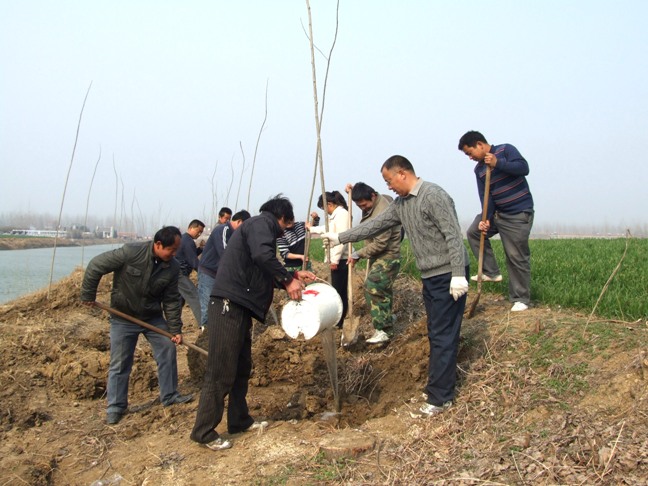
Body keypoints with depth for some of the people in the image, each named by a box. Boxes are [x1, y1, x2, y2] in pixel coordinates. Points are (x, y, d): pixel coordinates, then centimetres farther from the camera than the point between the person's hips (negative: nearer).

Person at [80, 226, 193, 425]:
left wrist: (175, 329, -7)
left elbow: (171, 301, -5)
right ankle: (115, 407, 16)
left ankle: (169, 395, 19)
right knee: (119, 364, 2)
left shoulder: (172, 268, -13)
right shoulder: (130, 253, -26)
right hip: (123, 318, -4)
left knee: (168, 350, 3)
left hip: (154, 317, 4)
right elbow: (95, 266, -17)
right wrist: (88, 295, -10)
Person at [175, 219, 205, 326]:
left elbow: (191, 255, 22)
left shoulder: (183, 238, 17)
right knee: (195, 297, -13)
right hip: (180, 274, -10)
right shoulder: (188, 242, -14)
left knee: (180, 299, 17)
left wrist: (201, 249, 7)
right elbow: (194, 262, -16)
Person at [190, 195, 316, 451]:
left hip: (239, 308, 11)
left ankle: (239, 420, 29)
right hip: (229, 305, -11)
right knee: (221, 371, -6)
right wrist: (288, 280, -16)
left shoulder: (259, 226, 25)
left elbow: (265, 273, 28)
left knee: (242, 367, 18)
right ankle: (204, 432, 1)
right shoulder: (261, 223, -4)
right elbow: (263, 255, -25)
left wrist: (293, 275, 21)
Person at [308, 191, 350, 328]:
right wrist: (311, 229, 51)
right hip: (338, 259, 10)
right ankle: (338, 321, 14)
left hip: (340, 259, -10)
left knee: (339, 291, -7)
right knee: (339, 291, 10)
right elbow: (326, 229, 40)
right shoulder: (336, 215, 20)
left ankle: (339, 322, -3)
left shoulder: (341, 213, -10)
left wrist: (335, 259, -21)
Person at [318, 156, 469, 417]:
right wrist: (339, 237, 16)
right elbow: (375, 224, 17)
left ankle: (439, 397, 0)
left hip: (448, 275, -9)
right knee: (436, 334, 13)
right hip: (430, 277, 9)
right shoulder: (401, 204, 12)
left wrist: (458, 275, -23)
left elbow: (453, 236, -20)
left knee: (443, 336, -5)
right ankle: (440, 387, 22)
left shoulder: (433, 195, -16)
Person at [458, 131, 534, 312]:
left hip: (519, 214, -7)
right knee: (474, 232, 4)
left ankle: (521, 299, 7)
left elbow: (523, 168, -23)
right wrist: (486, 219, -17)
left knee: (517, 257, -5)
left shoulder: (505, 150, -9)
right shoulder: (479, 169, 6)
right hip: (497, 212, 7)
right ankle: (491, 272, 11)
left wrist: (497, 163, -30)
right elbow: (485, 196, -2)